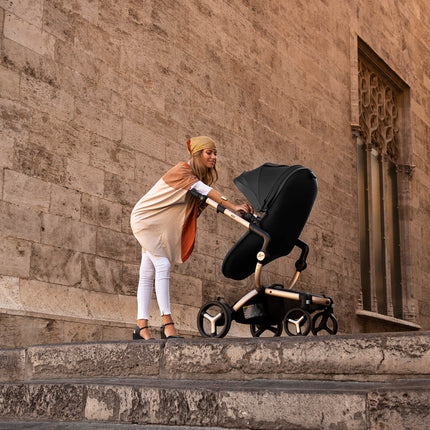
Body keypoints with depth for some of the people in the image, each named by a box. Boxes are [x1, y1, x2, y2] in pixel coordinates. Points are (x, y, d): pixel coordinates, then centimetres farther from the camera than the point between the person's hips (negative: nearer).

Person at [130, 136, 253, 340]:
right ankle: (167, 324, -22)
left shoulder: (200, 176, 6)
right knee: (163, 265, -19)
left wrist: (243, 207, -13)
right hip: (145, 218, -9)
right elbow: (205, 190, -34)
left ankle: (141, 326, 3)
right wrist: (232, 206, -41)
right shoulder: (182, 170, -22)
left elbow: (208, 199, 0)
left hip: (161, 224, 9)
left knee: (147, 274, 5)